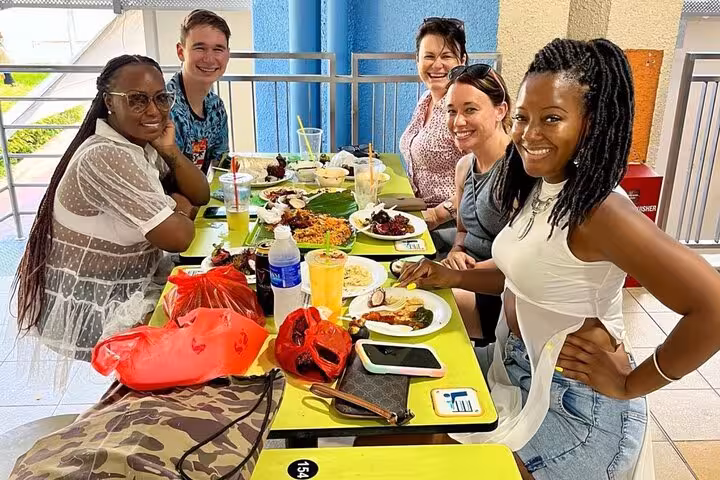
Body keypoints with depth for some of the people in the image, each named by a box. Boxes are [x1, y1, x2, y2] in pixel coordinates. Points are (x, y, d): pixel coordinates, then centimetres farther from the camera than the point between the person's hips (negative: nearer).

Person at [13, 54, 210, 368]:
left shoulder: (142, 143, 1)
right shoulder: (105, 158, -26)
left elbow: (201, 195, 4)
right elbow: (177, 238, -30)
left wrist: (170, 150, -12)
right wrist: (179, 209, -7)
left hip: (125, 290, 8)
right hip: (92, 315, -8)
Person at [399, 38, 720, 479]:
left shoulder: (599, 210, -28)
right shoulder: (536, 189, -1)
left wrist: (632, 385, -19)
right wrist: (451, 277, 0)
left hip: (572, 403, -8)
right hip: (516, 366, 8)